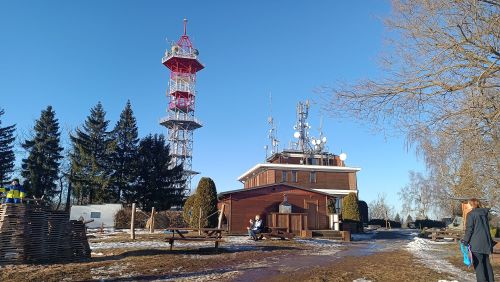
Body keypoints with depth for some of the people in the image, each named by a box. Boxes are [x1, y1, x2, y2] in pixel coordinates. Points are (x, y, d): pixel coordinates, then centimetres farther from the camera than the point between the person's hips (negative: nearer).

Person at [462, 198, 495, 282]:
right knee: (486, 262, 15)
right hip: (486, 242, 7)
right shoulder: (484, 213, 12)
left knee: (478, 263, -2)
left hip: (476, 243, -7)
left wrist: (465, 241, -7)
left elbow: (469, 229, -13)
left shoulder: (471, 214, -9)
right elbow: (486, 227, 19)